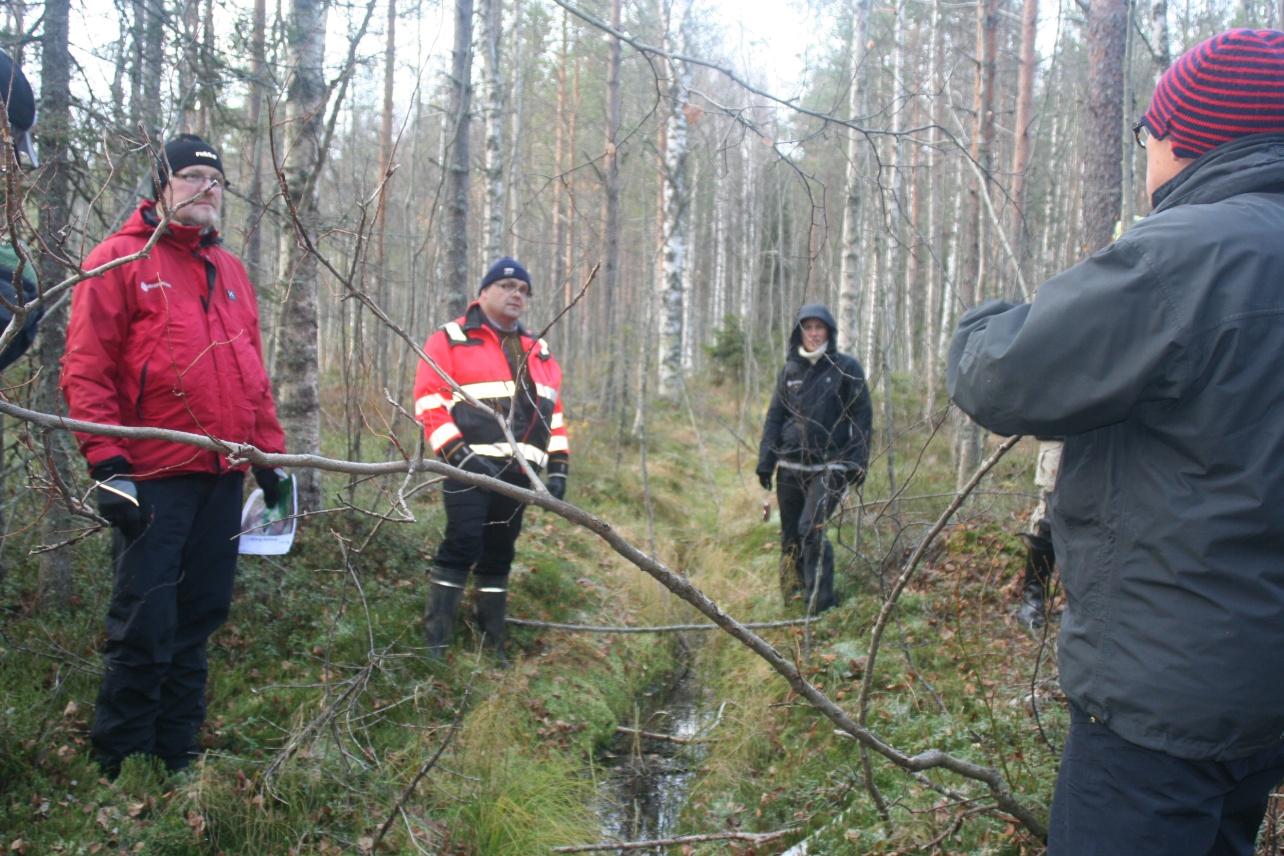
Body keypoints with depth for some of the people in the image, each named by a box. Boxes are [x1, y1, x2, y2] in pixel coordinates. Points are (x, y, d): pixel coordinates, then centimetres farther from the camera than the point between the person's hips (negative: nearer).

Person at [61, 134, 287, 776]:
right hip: (153, 476, -6)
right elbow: (86, 368, -6)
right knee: (145, 625, -3)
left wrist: (269, 453, 15)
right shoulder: (119, 260, 0)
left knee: (200, 617, 11)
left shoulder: (229, 270, 19)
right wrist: (106, 459, -14)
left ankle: (176, 754, 25)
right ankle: (121, 764, 13)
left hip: (224, 476, 6)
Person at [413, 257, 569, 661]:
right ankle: (435, 641, -5)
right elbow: (429, 400, -6)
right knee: (462, 545, -13)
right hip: (471, 464, -5)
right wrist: (456, 451, -17)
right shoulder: (451, 340, 2)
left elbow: (553, 411, 20)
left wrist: (558, 466, 11)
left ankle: (492, 644, 18)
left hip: (519, 470, 6)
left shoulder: (538, 352, 20)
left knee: (499, 555, 10)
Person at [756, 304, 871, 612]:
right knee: (790, 532, 9)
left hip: (830, 466, -4)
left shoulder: (846, 368, -1)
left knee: (811, 529, -17)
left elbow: (862, 416, -2)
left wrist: (857, 462, -9)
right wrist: (765, 461, 4)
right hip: (791, 465, 5)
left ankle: (818, 603, -8)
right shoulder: (790, 370, 10)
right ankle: (791, 592, 24)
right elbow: (774, 417, 12)